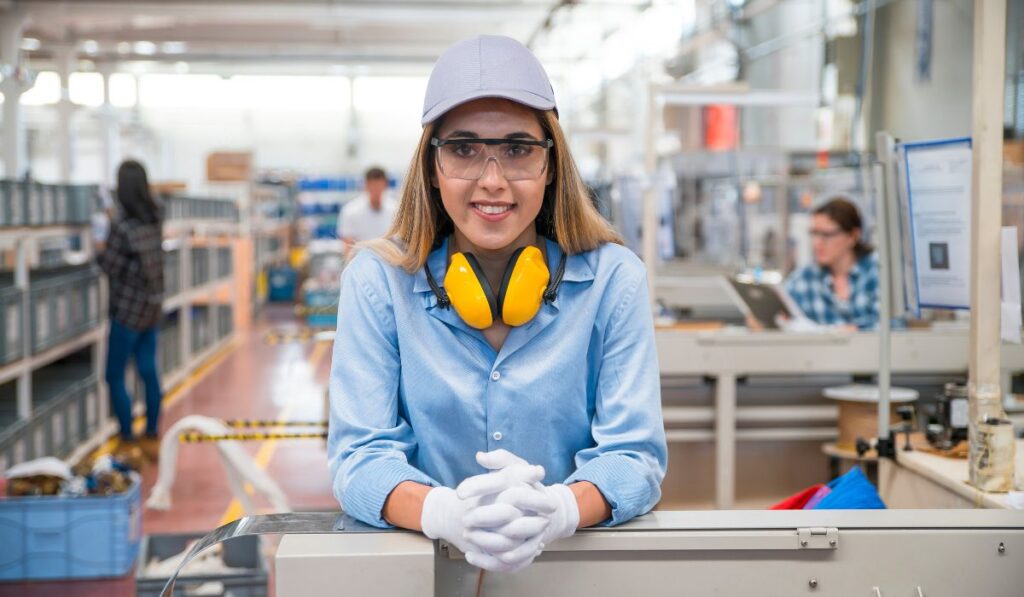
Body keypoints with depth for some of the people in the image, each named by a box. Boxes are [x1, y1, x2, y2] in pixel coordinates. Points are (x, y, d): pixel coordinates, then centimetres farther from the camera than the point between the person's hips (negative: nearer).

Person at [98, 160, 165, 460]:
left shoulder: (123, 226, -20)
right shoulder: (154, 218, 0)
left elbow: (109, 265, -12)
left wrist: (99, 251, 7)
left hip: (129, 308, -7)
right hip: (153, 303, 7)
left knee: (115, 376, 3)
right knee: (148, 371, 13)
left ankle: (127, 441, 6)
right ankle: (151, 437, 20)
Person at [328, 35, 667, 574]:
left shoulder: (613, 279, -2)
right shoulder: (375, 280, -2)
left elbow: (635, 455, -4)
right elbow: (359, 455, -7)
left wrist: (557, 510, -26)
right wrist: (446, 514, -27)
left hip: (580, 560, 1)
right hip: (418, 560, 0)